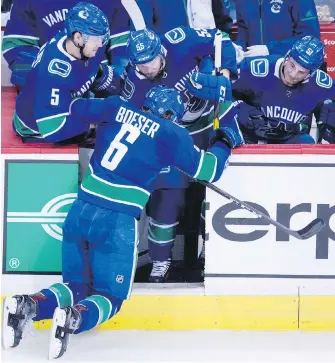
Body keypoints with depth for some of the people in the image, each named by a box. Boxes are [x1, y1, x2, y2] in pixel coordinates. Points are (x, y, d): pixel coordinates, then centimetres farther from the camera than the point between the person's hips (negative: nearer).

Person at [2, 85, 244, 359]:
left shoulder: (115, 109, 12)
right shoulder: (171, 133, 2)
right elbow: (208, 171, 8)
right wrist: (224, 142, 25)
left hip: (80, 211, 5)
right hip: (117, 222, -5)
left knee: (77, 286, 19)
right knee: (110, 296, 10)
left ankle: (29, 305, -9)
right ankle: (75, 318, -23)